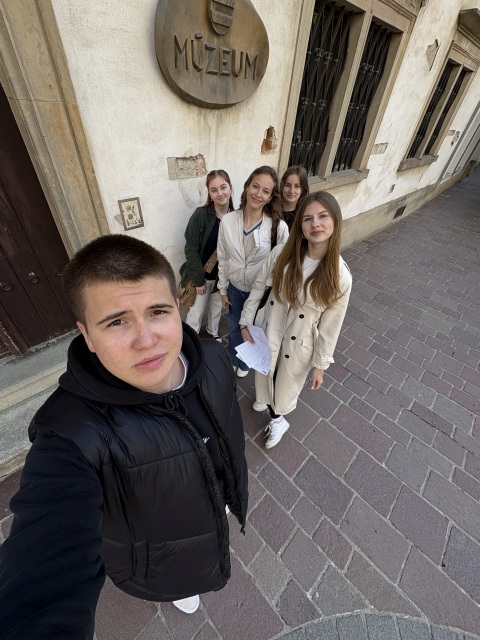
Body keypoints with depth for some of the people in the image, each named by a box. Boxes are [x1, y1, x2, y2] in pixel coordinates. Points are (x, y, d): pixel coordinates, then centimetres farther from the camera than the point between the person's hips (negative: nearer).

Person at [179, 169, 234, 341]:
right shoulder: (200, 215, -18)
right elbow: (191, 250, -16)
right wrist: (199, 279, -16)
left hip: (223, 276, 4)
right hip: (202, 275, -3)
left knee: (217, 307, 24)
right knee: (196, 313, 9)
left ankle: (213, 333, 53)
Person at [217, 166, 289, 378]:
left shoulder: (279, 227, -21)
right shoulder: (227, 220, -13)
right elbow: (223, 258, -3)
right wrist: (223, 289, 3)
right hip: (235, 288, 3)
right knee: (234, 328, 25)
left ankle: (244, 363, 54)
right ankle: (233, 361, 57)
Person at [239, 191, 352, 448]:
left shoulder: (340, 276, -19)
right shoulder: (282, 253, -18)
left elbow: (330, 326, -11)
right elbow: (258, 287, -5)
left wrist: (320, 364, -4)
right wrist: (245, 322, -2)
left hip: (300, 342, -2)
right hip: (268, 328, 3)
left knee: (288, 384, 21)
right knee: (265, 373, 27)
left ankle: (277, 416, 58)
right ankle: (276, 417, 63)